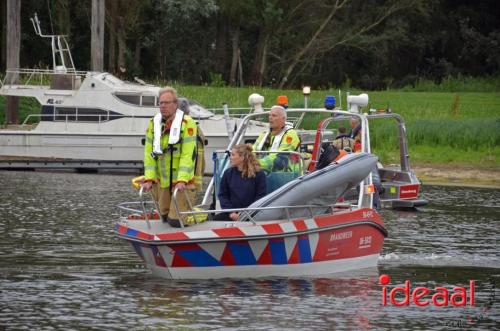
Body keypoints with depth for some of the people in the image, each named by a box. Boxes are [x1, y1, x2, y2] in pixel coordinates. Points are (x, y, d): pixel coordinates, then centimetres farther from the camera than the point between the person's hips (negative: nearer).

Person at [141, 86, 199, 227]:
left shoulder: (187, 123, -11)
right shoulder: (154, 123, 5)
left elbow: (188, 155, -17)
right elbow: (149, 153, 3)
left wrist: (182, 180, -25)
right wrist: (149, 179, -6)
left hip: (182, 183, -5)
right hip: (162, 182, 5)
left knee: (176, 221, -8)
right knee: (166, 218, 10)